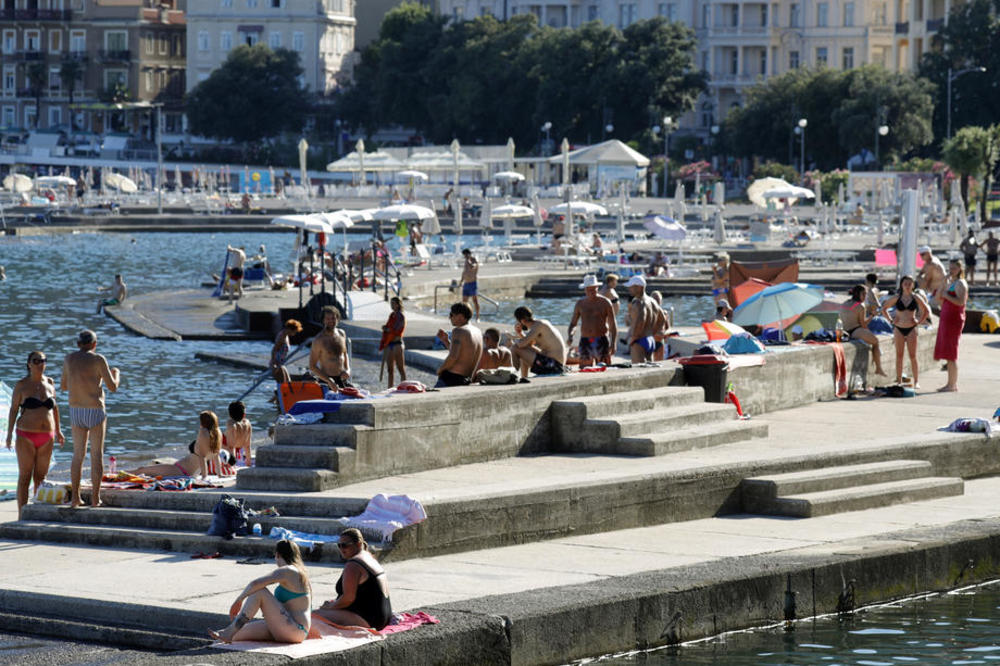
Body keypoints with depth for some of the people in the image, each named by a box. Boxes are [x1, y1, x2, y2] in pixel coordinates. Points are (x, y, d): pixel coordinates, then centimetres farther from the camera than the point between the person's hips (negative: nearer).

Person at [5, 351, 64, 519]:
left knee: (40, 477, 7)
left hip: (46, 438, 4)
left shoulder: (49, 383, 7)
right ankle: (22, 516, -2)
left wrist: (58, 431, 17)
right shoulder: (21, 385, -5)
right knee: (25, 477, -4)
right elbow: (13, 409, -3)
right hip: (26, 436, -4)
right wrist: (9, 434, -9)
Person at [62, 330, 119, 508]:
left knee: (78, 455, 14)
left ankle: (75, 497, 9)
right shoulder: (98, 360, -10)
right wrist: (116, 374, 16)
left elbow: (64, 386, 16)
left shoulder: (69, 359, 4)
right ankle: (95, 498, 3)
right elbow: (113, 387, -6)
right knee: (97, 455, 5)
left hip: (76, 411, 4)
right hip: (95, 413, -4)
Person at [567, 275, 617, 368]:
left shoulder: (605, 303, 0)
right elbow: (573, 324, 13)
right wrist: (569, 335, -8)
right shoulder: (580, 304, 9)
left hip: (602, 341, -2)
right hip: (585, 341, 2)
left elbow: (613, 325, -1)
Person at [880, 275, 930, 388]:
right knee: (899, 356, 3)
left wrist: (919, 322, 1)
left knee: (913, 356, -1)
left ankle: (916, 381, 2)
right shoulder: (896, 297, -1)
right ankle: (899, 381, 8)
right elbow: (884, 308, 10)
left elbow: (926, 311, 10)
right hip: (899, 328, 1)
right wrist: (891, 320, 1)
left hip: (911, 329, -1)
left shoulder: (916, 298, -1)